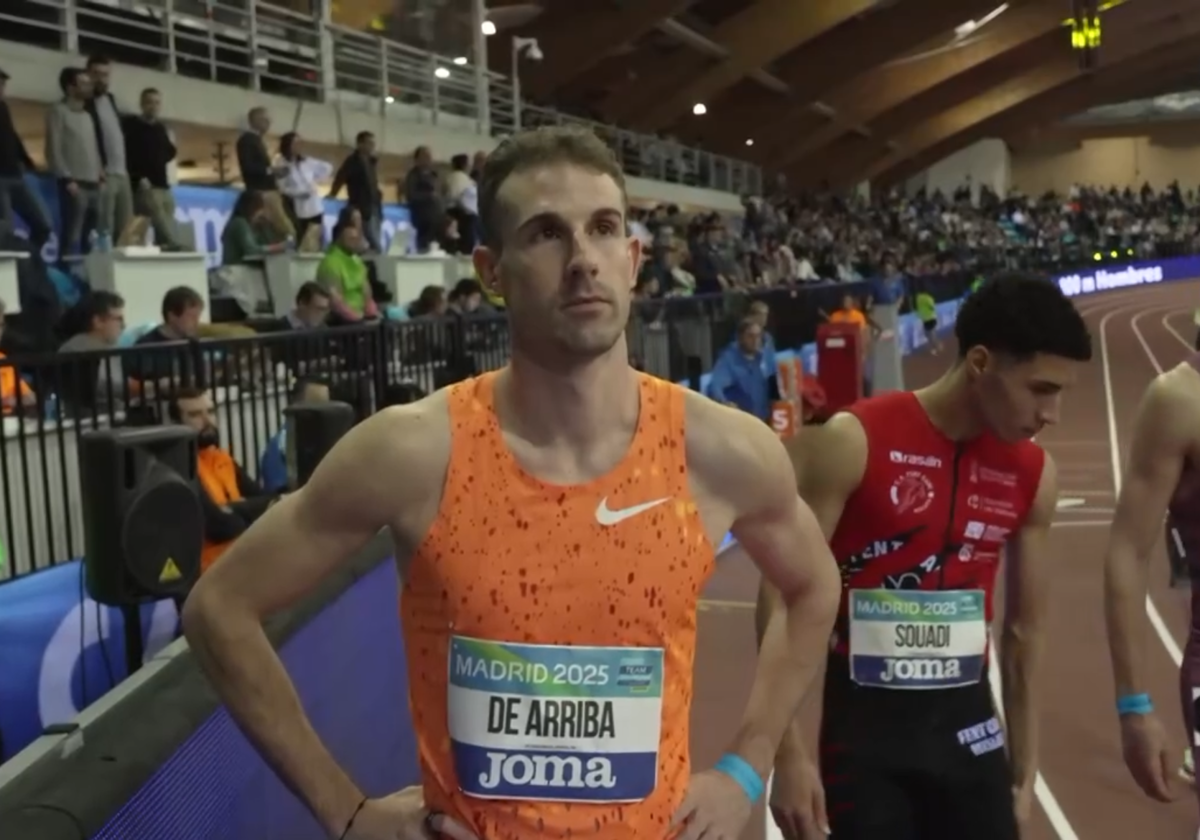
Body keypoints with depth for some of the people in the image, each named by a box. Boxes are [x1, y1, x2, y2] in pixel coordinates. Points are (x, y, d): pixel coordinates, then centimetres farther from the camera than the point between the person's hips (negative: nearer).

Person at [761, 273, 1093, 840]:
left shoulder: (1033, 475, 1)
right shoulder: (852, 444, -15)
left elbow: (1025, 628, 11)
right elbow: (783, 597, -12)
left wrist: (1026, 764, 14)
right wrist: (789, 755, -15)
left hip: (968, 726, 5)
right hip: (866, 727, -4)